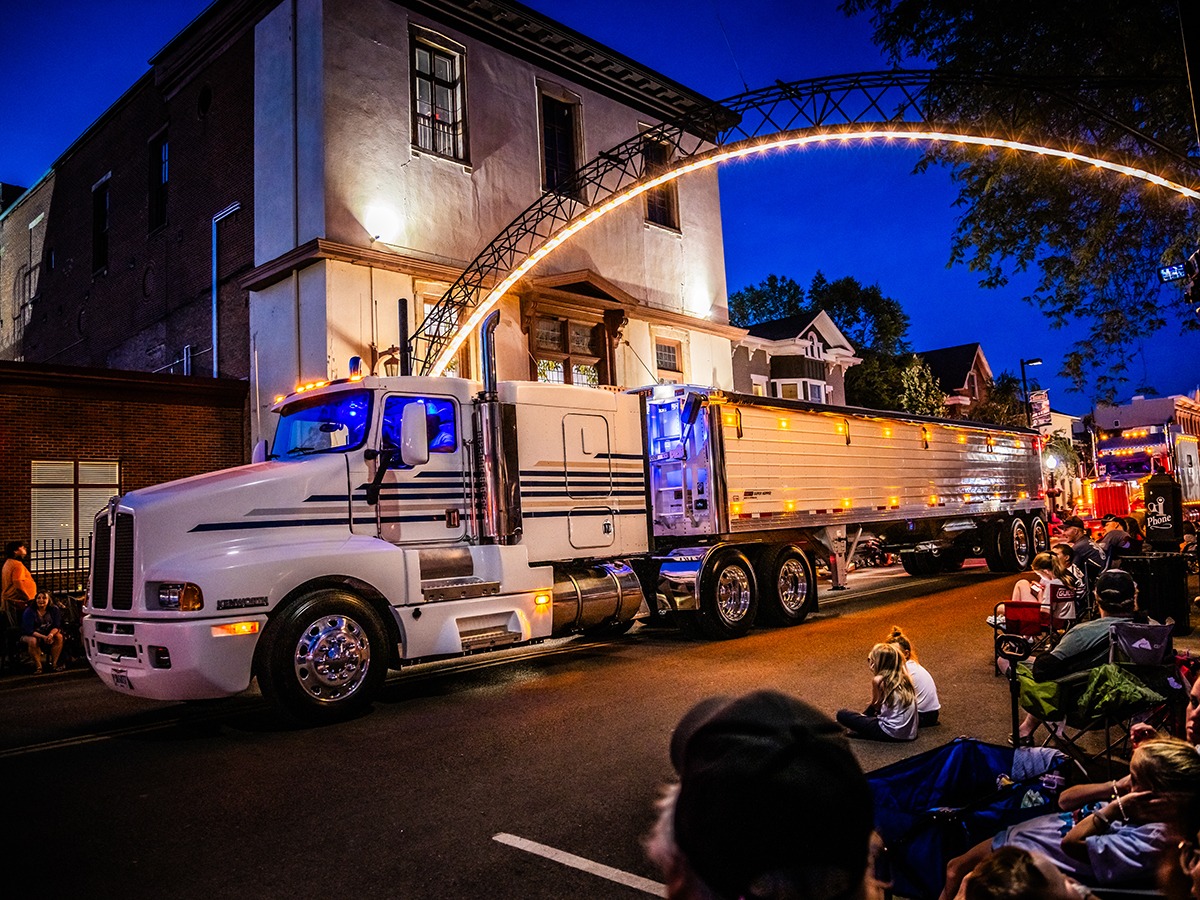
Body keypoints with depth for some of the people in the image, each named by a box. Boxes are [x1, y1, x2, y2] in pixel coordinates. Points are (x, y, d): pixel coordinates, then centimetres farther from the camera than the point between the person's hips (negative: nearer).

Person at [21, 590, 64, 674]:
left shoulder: (54, 610, -9)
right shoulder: (29, 611, -17)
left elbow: (57, 626, -12)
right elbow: (29, 630, -22)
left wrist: (51, 634, -36)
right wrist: (43, 637, -36)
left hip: (48, 634, 3)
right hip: (30, 635, -3)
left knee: (59, 636, -26)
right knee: (32, 641, -36)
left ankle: (54, 663, -19)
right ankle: (38, 666, -23)